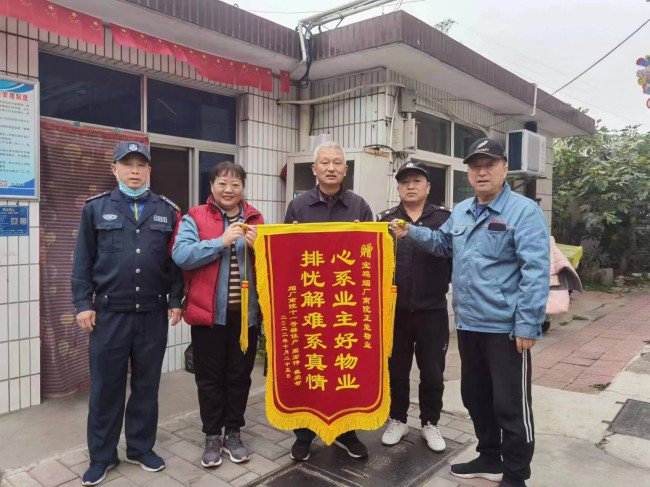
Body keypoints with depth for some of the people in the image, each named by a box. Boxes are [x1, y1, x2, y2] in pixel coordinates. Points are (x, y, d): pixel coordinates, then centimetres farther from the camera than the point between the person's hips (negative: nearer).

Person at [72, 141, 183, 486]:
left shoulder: (168, 211, 6)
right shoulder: (96, 208, 4)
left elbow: (177, 260, 7)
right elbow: (83, 261, 3)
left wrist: (175, 300, 2)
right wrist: (83, 304, -2)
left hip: (154, 314, 1)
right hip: (109, 313, -1)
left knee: (146, 385, 12)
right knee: (105, 387, 9)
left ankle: (141, 448, 30)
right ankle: (102, 456, 26)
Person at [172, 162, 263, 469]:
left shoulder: (255, 219, 8)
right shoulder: (195, 218, 0)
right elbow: (181, 255, -15)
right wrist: (221, 242, -22)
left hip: (246, 312, 3)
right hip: (209, 311, -2)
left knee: (239, 375, 13)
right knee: (210, 377, 9)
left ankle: (233, 433, 30)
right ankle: (212, 437, 26)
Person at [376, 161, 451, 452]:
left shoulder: (444, 219, 2)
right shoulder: (385, 220, 5)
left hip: (432, 311, -1)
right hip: (394, 310, 1)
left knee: (432, 372, 12)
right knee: (396, 371, 14)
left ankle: (430, 424, 31)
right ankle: (397, 420, 33)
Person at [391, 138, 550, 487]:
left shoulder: (524, 211, -12)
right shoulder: (461, 211, 11)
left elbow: (536, 271, -17)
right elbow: (443, 243, 28)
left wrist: (527, 325, -20)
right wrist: (411, 232, 13)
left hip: (506, 328, -7)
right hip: (468, 324, 8)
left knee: (511, 405, 5)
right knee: (475, 396, 19)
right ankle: (490, 459, 40)